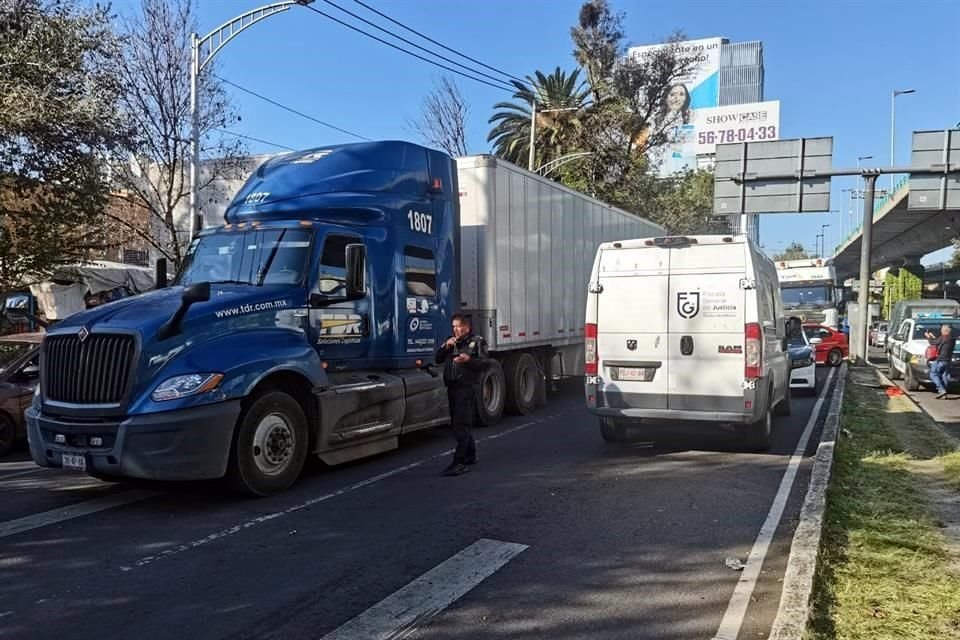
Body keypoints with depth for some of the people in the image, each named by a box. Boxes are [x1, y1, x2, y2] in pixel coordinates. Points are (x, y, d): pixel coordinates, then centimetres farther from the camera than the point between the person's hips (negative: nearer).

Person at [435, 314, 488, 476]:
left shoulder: (477, 341, -1)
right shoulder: (451, 341, 18)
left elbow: (483, 364, -9)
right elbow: (438, 360, 14)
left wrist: (468, 360, -26)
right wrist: (445, 347, -2)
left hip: (467, 387, -7)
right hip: (452, 387, 7)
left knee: (461, 425, -12)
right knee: (457, 424, 14)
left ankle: (459, 463, -13)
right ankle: (470, 456, 30)